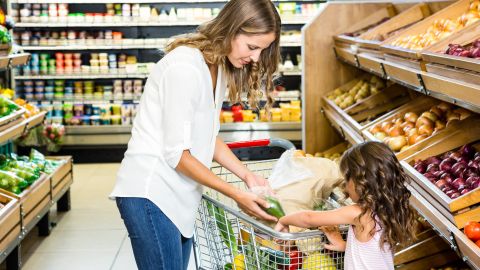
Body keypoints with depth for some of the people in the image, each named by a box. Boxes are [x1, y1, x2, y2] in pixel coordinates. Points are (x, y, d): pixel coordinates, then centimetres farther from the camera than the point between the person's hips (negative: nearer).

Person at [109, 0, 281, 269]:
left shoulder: (218, 66, 9)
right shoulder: (185, 67, -19)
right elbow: (177, 153, -19)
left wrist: (248, 175, 4)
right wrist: (236, 194, -15)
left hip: (178, 195, 9)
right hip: (150, 192, -9)